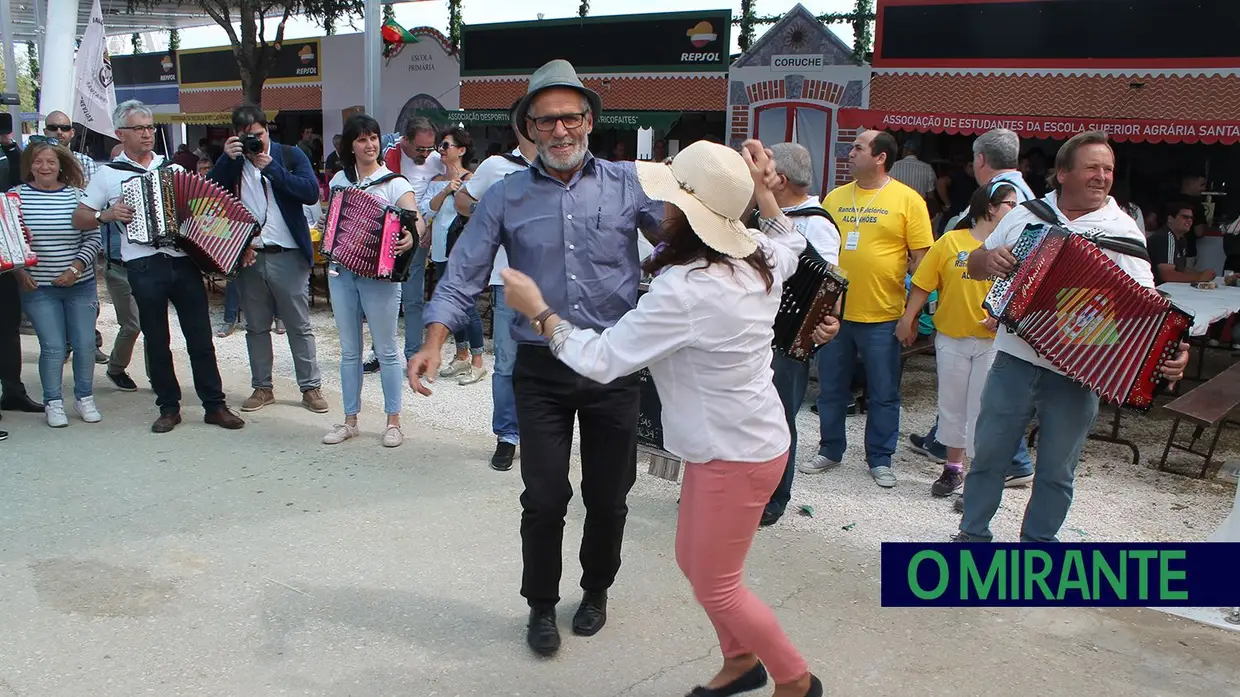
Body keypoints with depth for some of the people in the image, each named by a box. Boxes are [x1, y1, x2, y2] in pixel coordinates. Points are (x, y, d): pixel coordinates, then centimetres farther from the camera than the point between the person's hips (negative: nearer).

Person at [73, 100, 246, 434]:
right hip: (145, 266, -2)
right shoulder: (109, 174, 7)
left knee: (200, 336, 2)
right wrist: (107, 215, -11)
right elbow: (79, 219, 8)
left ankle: (215, 405, 9)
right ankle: (168, 408, 17)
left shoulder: (173, 168, 14)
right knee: (156, 340, 6)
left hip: (185, 261, 2)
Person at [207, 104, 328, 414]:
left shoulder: (290, 155, 1)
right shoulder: (231, 162, 9)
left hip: (287, 256, -3)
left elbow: (312, 192, -12)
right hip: (248, 257, 3)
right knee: (256, 328, 12)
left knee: (299, 327, 2)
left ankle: (311, 387, 9)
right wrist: (226, 159, -13)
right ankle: (262, 387, 23)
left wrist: (272, 167, -16)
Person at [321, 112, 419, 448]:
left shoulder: (394, 182, -4)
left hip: (380, 274, -4)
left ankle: (393, 421, 11)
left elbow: (416, 219, -19)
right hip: (341, 272, 5)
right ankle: (350, 420, 19)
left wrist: (410, 237, -41)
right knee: (349, 350, 10)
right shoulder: (339, 180, 10)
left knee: (386, 350, 1)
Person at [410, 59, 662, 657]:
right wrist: (433, 344, -15)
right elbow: (462, 278, -1)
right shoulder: (505, 198, 2)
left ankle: (595, 591, 40)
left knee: (608, 495, 13)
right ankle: (541, 606, 29)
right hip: (541, 369, 0)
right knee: (544, 499, 3)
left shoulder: (630, 184, 0)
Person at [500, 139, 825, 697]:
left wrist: (537, 310, -10)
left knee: (715, 586, 8)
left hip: (735, 456, -9)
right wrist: (762, 190, 16)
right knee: (695, 562, 23)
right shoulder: (755, 261, -3)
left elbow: (601, 359, -23)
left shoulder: (685, 290, -30)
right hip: (745, 438, 9)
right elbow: (791, 243, 23)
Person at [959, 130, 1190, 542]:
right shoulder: (1025, 215, 7)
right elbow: (975, 264, 14)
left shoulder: (1122, 232, -2)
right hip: (1014, 360, 2)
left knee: (1056, 470, 11)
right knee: (988, 455, 11)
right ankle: (973, 535, 28)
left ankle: (1038, 544, 28)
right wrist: (988, 260, -10)